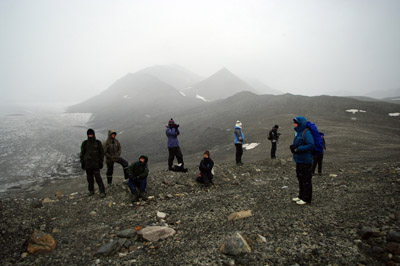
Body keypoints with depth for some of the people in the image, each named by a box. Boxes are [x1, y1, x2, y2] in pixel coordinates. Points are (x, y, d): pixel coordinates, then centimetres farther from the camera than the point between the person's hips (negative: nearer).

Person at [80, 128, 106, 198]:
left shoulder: (98, 142, 0)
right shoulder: (85, 143, 4)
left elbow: (101, 153, 4)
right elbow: (82, 153, 9)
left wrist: (101, 162, 1)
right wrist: (82, 163, 6)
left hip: (96, 164, -2)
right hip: (87, 164, 2)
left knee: (98, 178, -8)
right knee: (89, 178, 10)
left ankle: (102, 192, -5)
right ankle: (91, 191, 26)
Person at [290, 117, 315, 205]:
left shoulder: (306, 133, -16)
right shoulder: (297, 132, 13)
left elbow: (311, 145, -22)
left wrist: (298, 149, -21)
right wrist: (293, 146, 0)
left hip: (305, 161, -10)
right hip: (299, 160, 10)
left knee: (306, 180, 0)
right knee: (300, 178, 18)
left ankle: (306, 199, 10)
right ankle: (301, 196, 30)